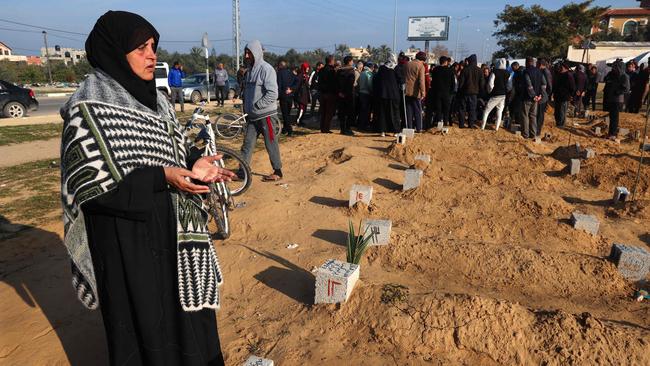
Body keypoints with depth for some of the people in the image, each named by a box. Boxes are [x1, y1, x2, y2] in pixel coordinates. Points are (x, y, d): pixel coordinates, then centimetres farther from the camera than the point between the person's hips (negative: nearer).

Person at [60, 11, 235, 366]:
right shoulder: (89, 106, -16)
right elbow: (90, 182, -18)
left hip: (170, 226, 7)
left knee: (181, 300, 20)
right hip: (127, 235, -7)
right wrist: (162, 178, -26)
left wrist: (191, 166, -7)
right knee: (143, 313, 10)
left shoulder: (154, 99, 7)